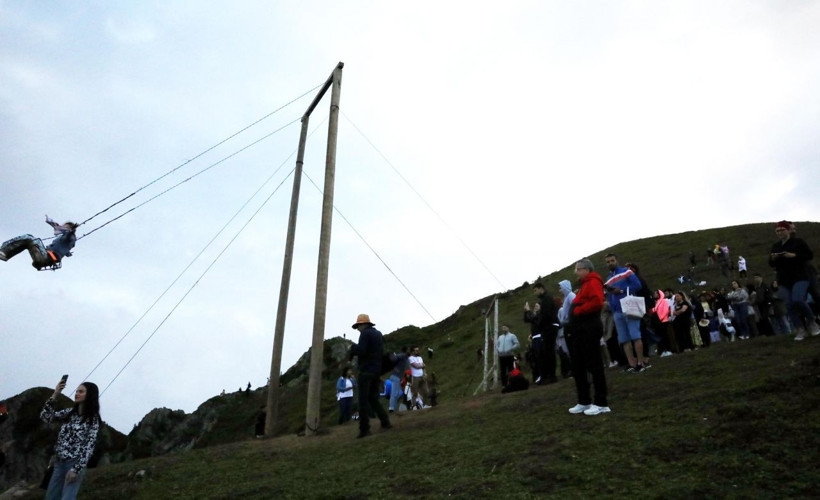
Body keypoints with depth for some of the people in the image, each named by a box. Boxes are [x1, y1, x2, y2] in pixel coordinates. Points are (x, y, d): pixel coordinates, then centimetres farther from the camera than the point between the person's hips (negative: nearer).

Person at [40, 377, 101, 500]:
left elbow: (89, 446, -12)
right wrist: (55, 395, -9)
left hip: (75, 464, -6)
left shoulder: (93, 419, -7)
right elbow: (45, 417, -1)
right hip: (59, 463, 6)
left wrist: (76, 469, -18)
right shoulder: (69, 412, 9)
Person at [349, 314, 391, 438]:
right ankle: (385, 422, 11)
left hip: (366, 370, -8)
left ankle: (364, 429, -5)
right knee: (373, 398, 17)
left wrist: (352, 347, -3)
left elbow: (361, 351, -20)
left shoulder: (365, 333, -10)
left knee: (363, 400, -4)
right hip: (377, 369, 8)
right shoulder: (378, 333, 16)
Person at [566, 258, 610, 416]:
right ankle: (584, 402, 18)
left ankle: (601, 403, -3)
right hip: (580, 330, 11)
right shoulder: (585, 284, 23)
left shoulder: (593, 282, -8)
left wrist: (578, 311, -16)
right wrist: (574, 312, 8)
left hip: (589, 329, -11)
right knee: (578, 367, 12)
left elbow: (597, 301, -24)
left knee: (594, 366, -7)